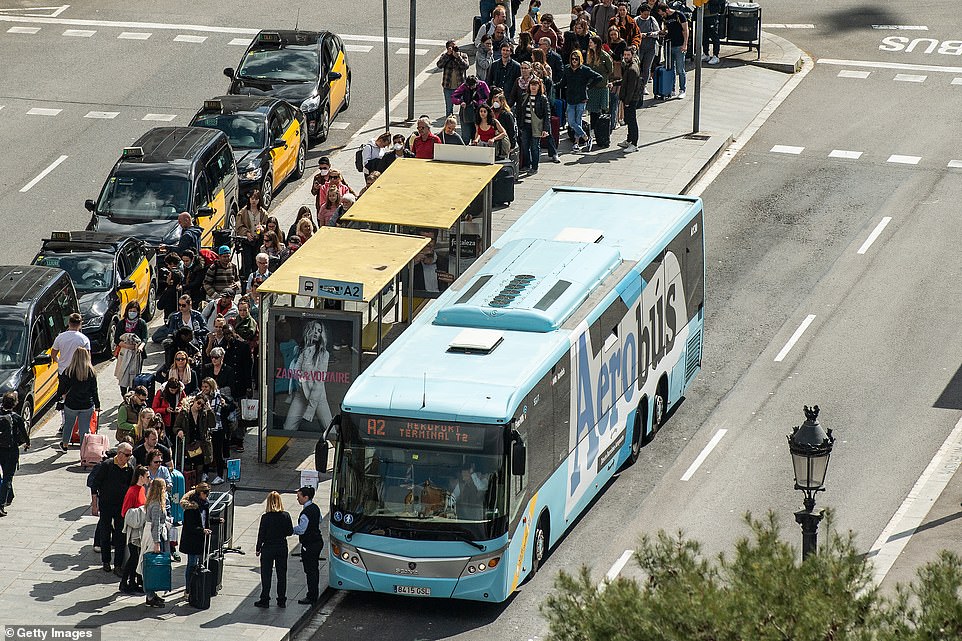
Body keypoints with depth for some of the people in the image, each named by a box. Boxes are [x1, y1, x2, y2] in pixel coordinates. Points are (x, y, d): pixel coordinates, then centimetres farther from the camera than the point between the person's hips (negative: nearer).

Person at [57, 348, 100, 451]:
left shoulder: (68, 372, -12)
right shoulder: (91, 372, -8)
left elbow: (61, 389, -3)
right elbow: (94, 391, -3)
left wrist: (61, 395, 20)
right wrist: (97, 405, 8)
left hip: (71, 405, 0)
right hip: (87, 406, 0)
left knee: (68, 425, 22)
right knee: (84, 429, 8)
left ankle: (64, 445, 41)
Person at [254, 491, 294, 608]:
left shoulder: (266, 517, -15)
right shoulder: (286, 516, -7)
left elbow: (261, 534, -11)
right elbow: (290, 532, -1)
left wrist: (258, 549, 0)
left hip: (268, 548, -3)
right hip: (282, 548, 3)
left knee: (266, 575, 7)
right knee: (282, 574, 12)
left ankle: (265, 599, 10)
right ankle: (282, 600, 15)